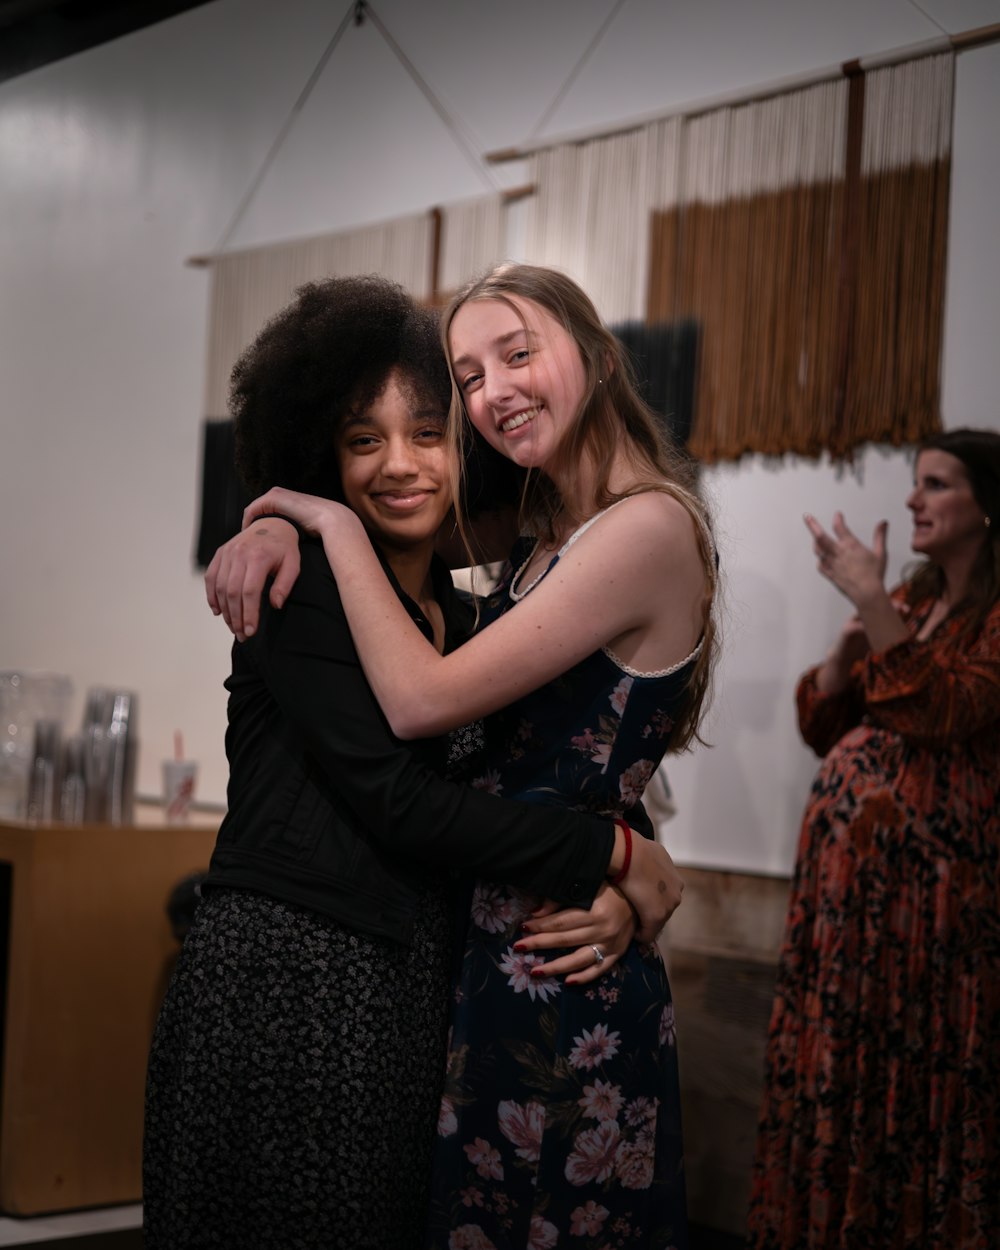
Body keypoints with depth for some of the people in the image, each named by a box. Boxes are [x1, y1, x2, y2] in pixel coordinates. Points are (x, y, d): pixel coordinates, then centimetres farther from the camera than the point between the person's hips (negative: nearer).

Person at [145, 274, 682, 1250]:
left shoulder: (468, 618, 13)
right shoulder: (306, 576, -7)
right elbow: (391, 797, -15)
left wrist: (614, 897, -5)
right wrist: (613, 853, -11)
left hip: (409, 994, 6)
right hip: (281, 978, -6)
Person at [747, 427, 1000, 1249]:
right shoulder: (908, 603, 15)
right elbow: (821, 725, 12)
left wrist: (871, 599, -22)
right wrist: (854, 629, -3)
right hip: (845, 866, 7)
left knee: (922, 1071, 0)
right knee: (838, 1060, 11)